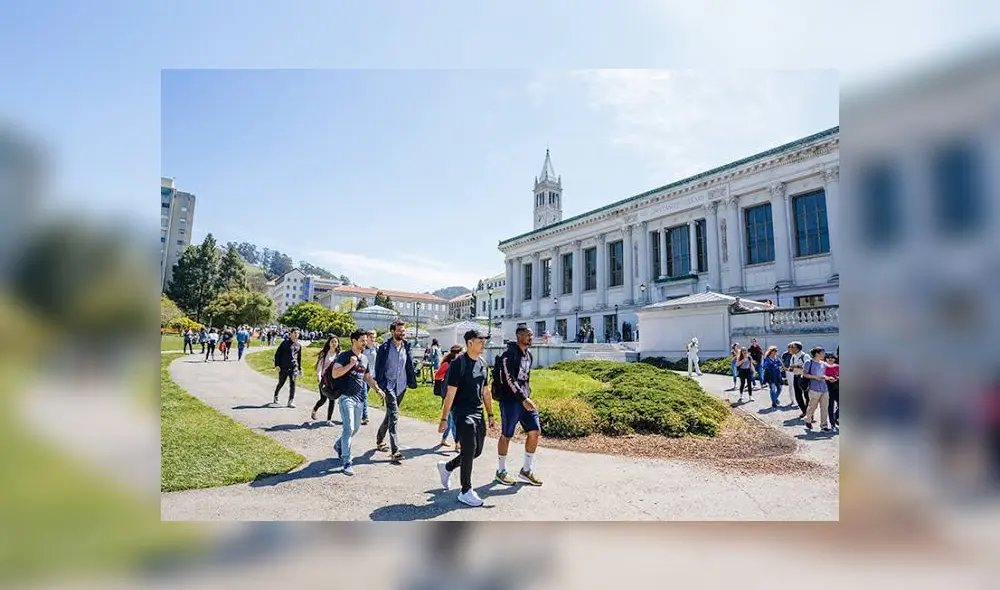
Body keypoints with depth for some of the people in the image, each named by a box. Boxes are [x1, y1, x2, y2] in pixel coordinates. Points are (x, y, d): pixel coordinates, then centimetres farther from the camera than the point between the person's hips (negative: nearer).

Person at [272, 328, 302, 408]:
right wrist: (277, 365, -9)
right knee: (281, 383, 10)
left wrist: (299, 368, 17)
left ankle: (291, 401, -6)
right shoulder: (285, 342, -3)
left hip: (293, 367, 2)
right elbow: (277, 353, -2)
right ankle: (275, 396, 38)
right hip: (283, 367, -2)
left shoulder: (298, 345, 10)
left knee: (292, 383, -10)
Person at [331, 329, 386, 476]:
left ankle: (339, 446, 42)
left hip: (358, 398, 7)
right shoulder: (344, 356, -7)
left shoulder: (365, 358, 13)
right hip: (346, 397, -7)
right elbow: (335, 374, -18)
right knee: (348, 428, -13)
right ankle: (347, 462, -7)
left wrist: (377, 389, 12)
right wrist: (351, 364, -24)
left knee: (356, 428, 16)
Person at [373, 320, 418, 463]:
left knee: (390, 415, 19)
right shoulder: (384, 347, -7)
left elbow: (410, 366, 11)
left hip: (401, 387, 5)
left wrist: (412, 381, 2)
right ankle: (394, 451, -13)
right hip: (389, 387, -5)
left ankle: (379, 440, 39)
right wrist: (381, 384, -9)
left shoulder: (407, 348, 6)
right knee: (394, 416, -13)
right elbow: (378, 366, -5)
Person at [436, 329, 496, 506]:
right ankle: (465, 492, 9)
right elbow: (450, 393, -14)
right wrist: (444, 419, -14)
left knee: (477, 451, 12)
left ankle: (446, 467, 34)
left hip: (478, 413, 8)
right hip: (462, 412, -8)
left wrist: (490, 415, 16)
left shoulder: (482, 363, 10)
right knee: (469, 450, -6)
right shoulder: (458, 363, -13)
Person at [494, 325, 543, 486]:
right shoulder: (509, 354, -12)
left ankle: (526, 471, 15)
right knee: (506, 436, 3)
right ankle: (501, 472, 20)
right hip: (510, 400, -8)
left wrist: (527, 397, 18)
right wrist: (523, 399, -24)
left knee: (535, 431, 2)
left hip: (525, 400, 8)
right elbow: (509, 379, -20)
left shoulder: (529, 356, 14)